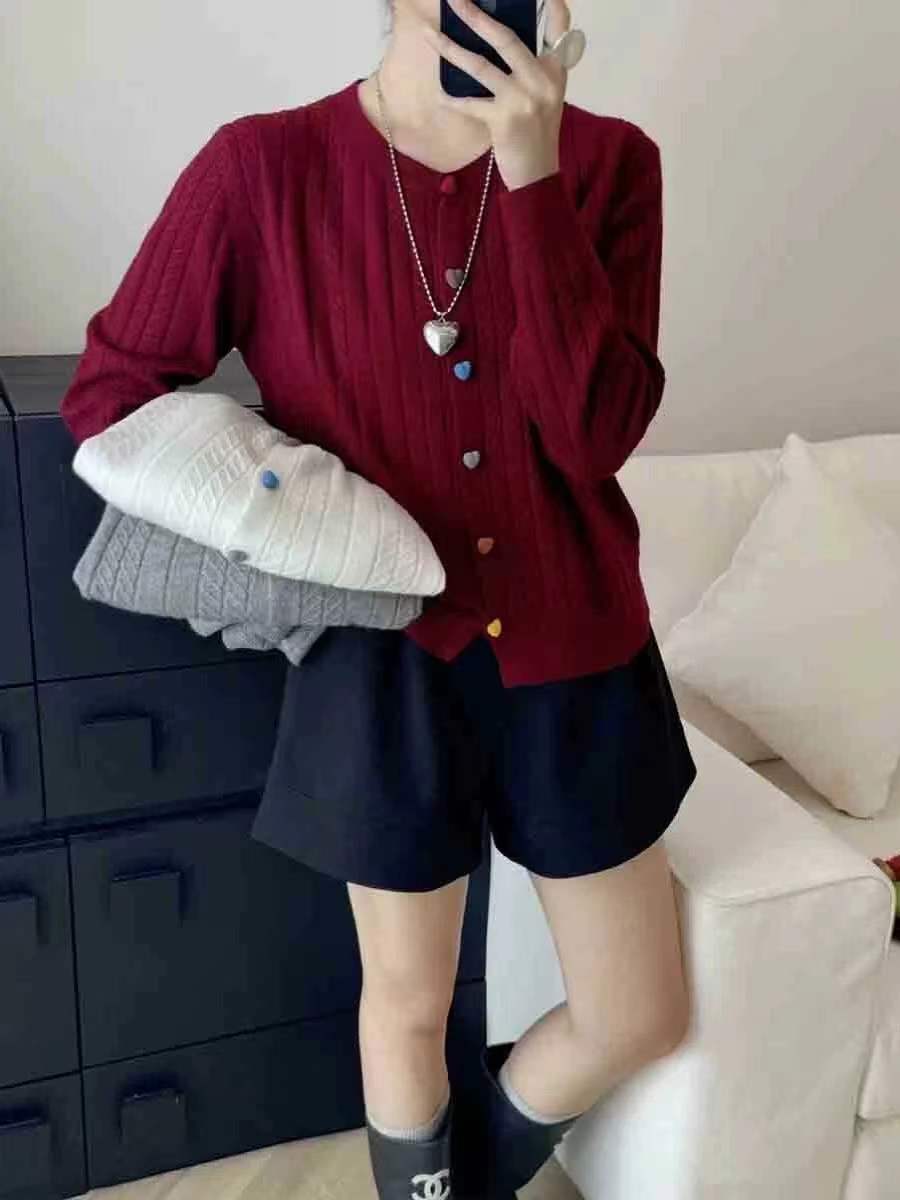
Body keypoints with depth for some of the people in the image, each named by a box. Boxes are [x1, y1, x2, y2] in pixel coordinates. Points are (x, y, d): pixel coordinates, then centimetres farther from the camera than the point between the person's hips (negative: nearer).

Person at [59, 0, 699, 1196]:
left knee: (641, 1018, 14)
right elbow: (107, 394, -1)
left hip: (573, 652, 3)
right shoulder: (263, 168, -11)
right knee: (410, 1001, 17)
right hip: (385, 660, -2)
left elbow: (597, 435, -16)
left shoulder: (606, 161, -5)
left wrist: (534, 175, -22)